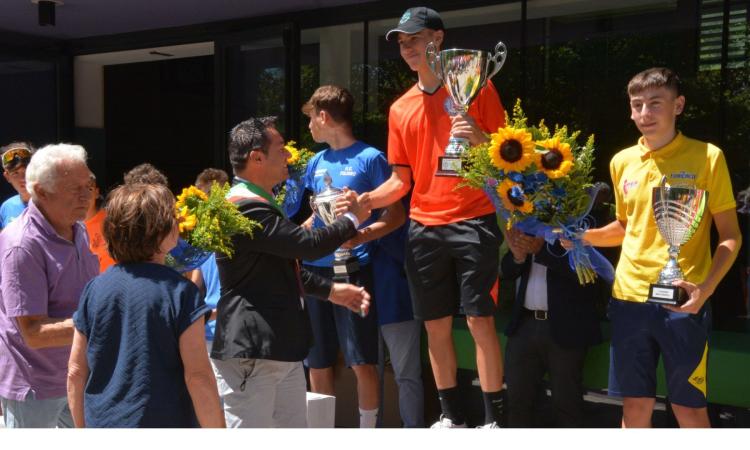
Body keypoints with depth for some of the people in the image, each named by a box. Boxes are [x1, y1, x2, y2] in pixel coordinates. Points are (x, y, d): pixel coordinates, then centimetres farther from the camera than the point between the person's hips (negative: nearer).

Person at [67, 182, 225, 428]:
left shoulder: (94, 289, -2)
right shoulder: (179, 291, -14)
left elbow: (75, 373, 3)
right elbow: (198, 376, -16)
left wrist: (82, 427, 16)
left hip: (103, 425, 4)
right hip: (166, 423, -4)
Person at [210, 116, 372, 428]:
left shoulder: (257, 204, 17)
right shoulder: (247, 208, -20)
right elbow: (310, 245, -21)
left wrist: (331, 290, 18)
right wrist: (353, 219, -4)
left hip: (282, 349, 11)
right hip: (251, 350, -11)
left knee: (295, 428, 16)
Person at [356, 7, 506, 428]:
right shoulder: (400, 108, 12)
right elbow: (401, 180, 13)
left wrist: (479, 138, -20)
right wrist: (363, 200, -4)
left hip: (474, 222, -4)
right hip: (425, 228, 5)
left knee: (480, 321, -5)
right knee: (436, 326, 9)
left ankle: (494, 419, 6)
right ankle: (451, 415, 23)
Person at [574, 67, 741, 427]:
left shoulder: (707, 157, -5)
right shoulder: (622, 162, 8)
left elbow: (730, 235, -3)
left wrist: (706, 287, -18)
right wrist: (582, 235, 3)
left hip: (683, 301, -3)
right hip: (629, 297, 4)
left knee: (689, 407, 5)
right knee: (635, 403, 9)